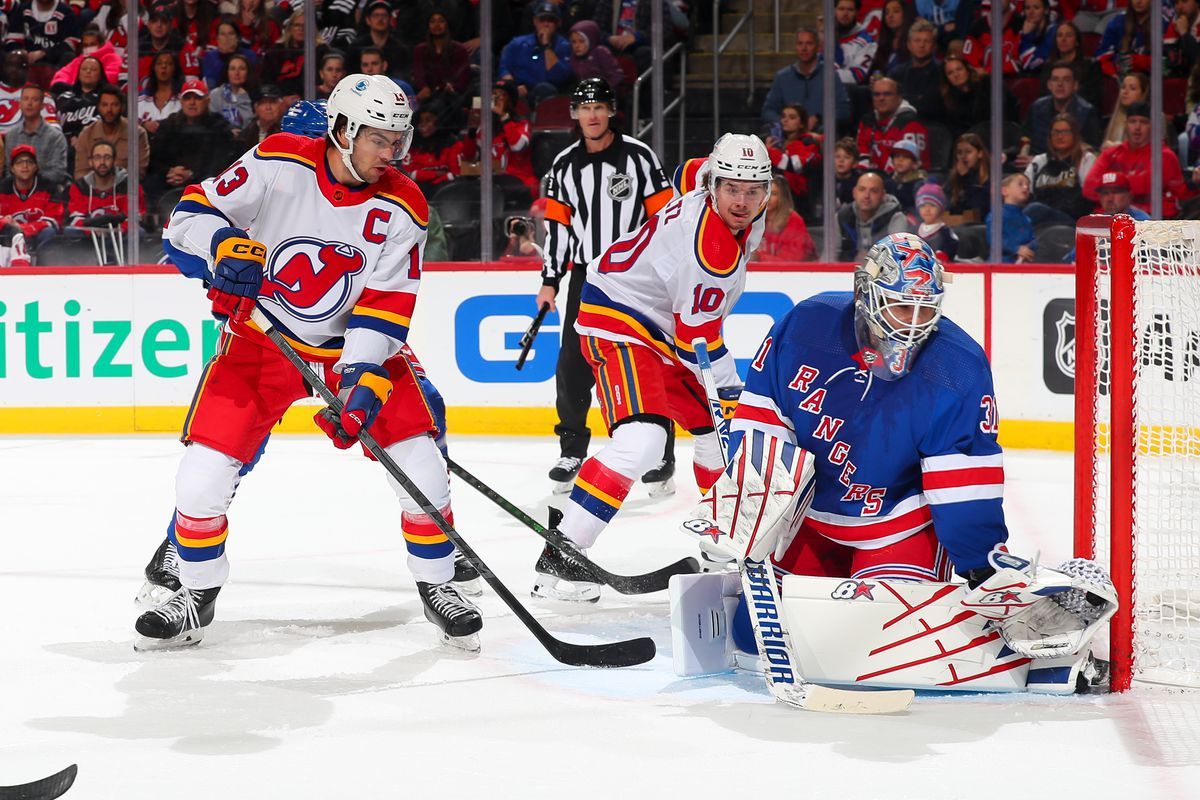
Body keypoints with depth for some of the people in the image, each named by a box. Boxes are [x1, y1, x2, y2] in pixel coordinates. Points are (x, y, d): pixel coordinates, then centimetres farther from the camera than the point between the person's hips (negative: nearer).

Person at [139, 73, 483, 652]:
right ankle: (196, 594, 14)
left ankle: (437, 587, 11)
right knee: (204, 470, -9)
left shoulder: (402, 209, -11)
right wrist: (223, 246, -34)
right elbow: (191, 216, -13)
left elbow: (385, 310, -14)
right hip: (260, 338, -1)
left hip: (356, 343, 1)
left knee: (420, 463, -10)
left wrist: (362, 380, -27)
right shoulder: (277, 164, -16)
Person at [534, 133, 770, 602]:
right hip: (619, 320, -11)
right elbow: (698, 338, -21)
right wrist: (730, 393, -10)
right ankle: (557, 559, -29)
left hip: (664, 328, 11)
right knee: (640, 441, -28)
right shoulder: (710, 247, -28)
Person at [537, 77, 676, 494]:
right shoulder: (564, 164, 6)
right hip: (586, 275, 3)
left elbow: (665, 215, -5)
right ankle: (573, 450, 12)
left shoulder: (639, 157, -6)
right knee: (573, 366, 0)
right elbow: (557, 224, 10)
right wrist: (550, 281, 7)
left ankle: (660, 454, 6)